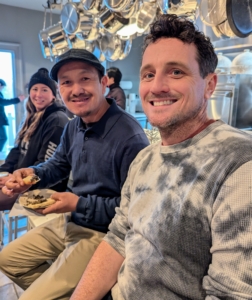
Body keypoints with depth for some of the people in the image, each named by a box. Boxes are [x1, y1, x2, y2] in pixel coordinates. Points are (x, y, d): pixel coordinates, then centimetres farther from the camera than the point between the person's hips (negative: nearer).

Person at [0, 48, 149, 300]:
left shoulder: (130, 137, -28)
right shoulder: (74, 126, 0)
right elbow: (60, 163, 16)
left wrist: (79, 204, -24)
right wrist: (31, 174, -5)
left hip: (105, 234, -8)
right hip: (71, 222, 9)